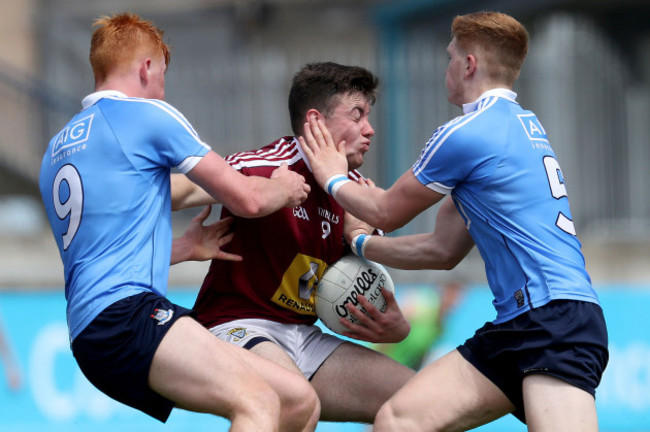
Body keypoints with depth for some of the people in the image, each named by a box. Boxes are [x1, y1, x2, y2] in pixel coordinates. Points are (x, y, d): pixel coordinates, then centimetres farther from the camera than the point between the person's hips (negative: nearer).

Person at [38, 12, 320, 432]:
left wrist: (185, 248, 32)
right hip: (120, 314, -9)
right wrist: (286, 186, 25)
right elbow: (247, 199, 4)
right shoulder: (146, 114, 3)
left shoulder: (58, 146, 27)